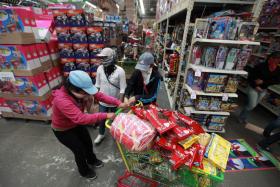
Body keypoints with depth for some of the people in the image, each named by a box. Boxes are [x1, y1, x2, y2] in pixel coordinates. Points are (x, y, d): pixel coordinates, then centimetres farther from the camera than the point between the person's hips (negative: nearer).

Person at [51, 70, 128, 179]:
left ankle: (92, 160, 52)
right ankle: (84, 171, 41)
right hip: (63, 130, -6)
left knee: (88, 143, 20)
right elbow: (81, 118, -47)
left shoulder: (81, 91, -20)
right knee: (80, 150, 8)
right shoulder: (61, 100, -41)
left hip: (77, 124, 6)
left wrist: (118, 103, -31)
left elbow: (99, 95, -20)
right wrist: (105, 116, -46)